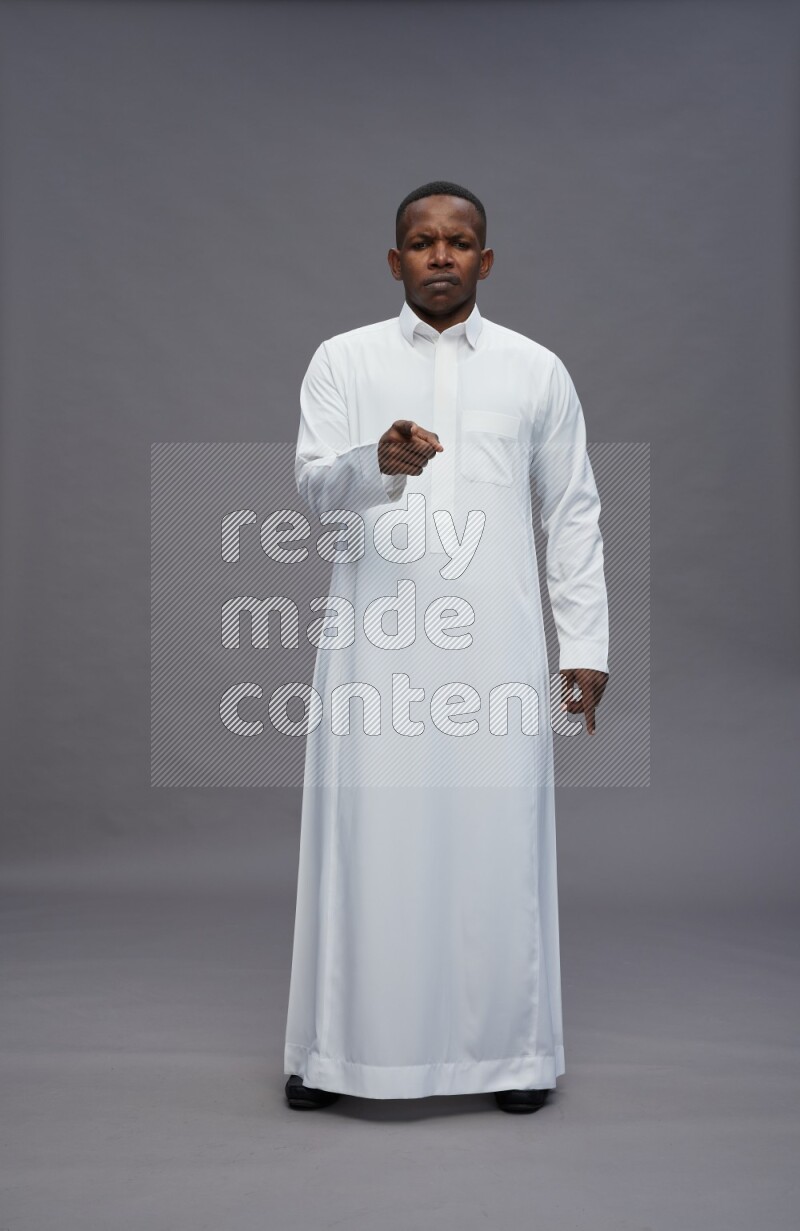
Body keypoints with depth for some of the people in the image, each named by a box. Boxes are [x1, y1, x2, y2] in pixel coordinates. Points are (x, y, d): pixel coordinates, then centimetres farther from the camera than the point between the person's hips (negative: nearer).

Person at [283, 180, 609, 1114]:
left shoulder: (537, 370, 10)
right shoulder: (342, 360, 8)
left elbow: (573, 513, 11)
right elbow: (314, 484, -4)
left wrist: (586, 644, 5)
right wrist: (378, 461, -26)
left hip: (494, 642, 1)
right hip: (374, 638, 0)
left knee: (496, 832, 1)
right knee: (365, 830, 1)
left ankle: (509, 1047, 16)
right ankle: (340, 1047, 15)